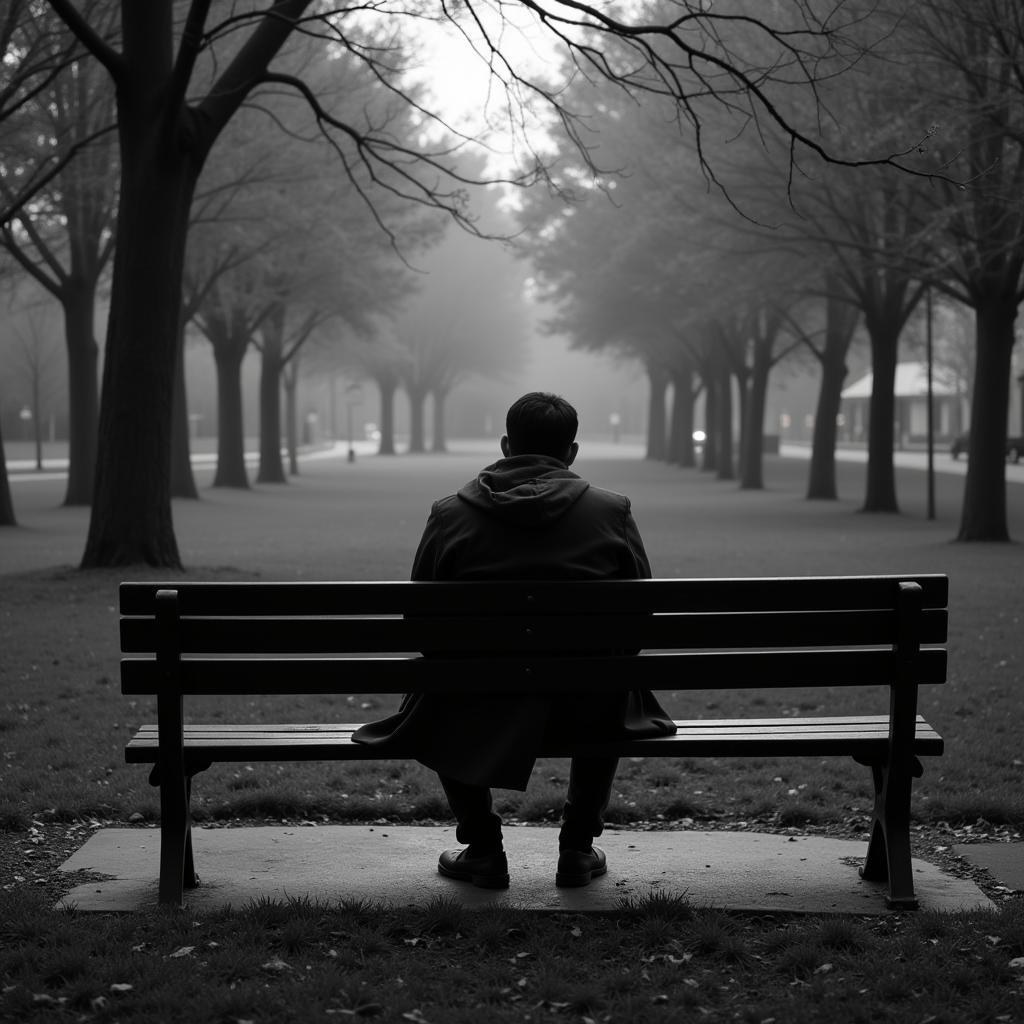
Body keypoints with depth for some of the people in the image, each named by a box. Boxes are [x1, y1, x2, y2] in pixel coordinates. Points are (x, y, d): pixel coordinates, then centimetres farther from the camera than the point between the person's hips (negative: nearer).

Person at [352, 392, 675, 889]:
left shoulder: (450, 514, -2)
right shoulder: (611, 512, -2)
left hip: (477, 718, 0)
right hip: (586, 713, 0)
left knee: (437, 710, 33)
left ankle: (483, 850, 30)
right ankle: (578, 850, 30)